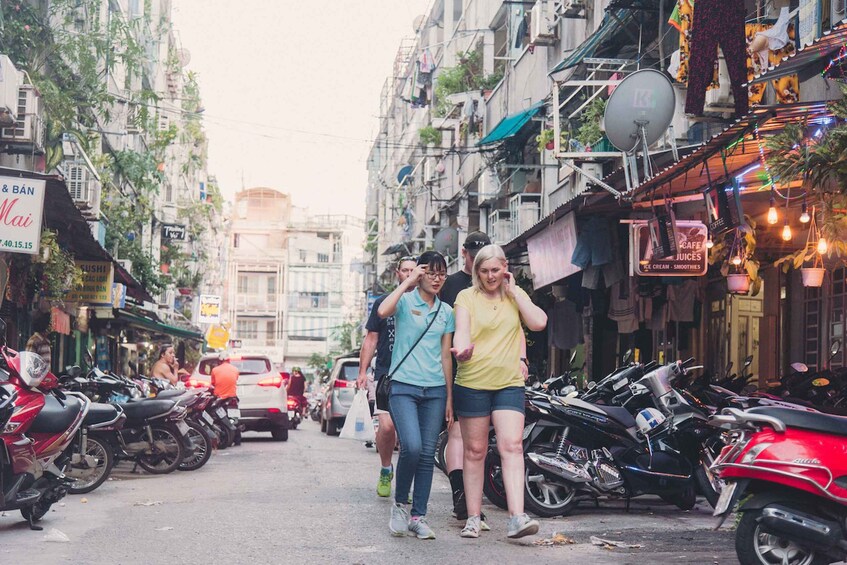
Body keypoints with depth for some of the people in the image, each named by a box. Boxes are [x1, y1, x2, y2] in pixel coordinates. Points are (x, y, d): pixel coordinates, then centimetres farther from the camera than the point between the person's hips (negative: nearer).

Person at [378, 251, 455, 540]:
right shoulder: (405, 301, 2)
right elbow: (383, 311, -23)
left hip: (435, 390, 4)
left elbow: (445, 356, 16)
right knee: (412, 448, -20)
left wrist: (449, 397, 13)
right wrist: (408, 282, -15)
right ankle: (399, 504, 3)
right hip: (404, 386, -4)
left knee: (427, 455, 2)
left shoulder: (446, 312, 14)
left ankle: (418, 517, 9)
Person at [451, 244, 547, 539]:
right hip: (473, 382, -1)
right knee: (475, 451, 6)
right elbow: (461, 329, -10)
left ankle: (517, 518, -19)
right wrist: (462, 349, -32)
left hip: (509, 383, 1)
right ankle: (473, 518, 13)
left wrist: (513, 290, -3)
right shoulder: (467, 297, 3)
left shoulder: (516, 295, 11)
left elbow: (538, 322, -3)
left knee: (512, 446, -12)